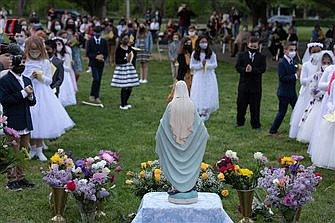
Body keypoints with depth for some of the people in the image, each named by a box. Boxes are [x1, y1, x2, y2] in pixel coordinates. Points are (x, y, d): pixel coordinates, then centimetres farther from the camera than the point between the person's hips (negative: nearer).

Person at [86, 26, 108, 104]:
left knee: (99, 80, 5)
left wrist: (103, 57, -12)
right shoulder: (90, 41, -1)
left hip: (101, 63, 4)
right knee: (96, 79, -16)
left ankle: (96, 96, 15)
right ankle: (92, 95, -6)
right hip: (93, 63, -3)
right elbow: (88, 53, -4)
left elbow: (106, 53, 8)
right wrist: (96, 56, -17)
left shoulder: (104, 41, 8)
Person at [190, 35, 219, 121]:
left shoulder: (211, 53, 2)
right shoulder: (194, 54, 1)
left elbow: (215, 64, -2)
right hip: (198, 78, 0)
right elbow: (191, 66, -1)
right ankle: (199, 114, 4)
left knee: (209, 95, -2)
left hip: (209, 77, 0)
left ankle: (206, 114, 8)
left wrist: (207, 65, -18)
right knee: (199, 96, -3)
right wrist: (201, 65, -13)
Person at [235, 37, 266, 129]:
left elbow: (263, 69, -9)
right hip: (243, 84, 1)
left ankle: (255, 124, 13)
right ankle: (240, 122, 26)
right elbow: (237, 66, -4)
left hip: (256, 86, -1)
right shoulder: (242, 55, 6)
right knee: (241, 104, 9)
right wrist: (244, 70, -22)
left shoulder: (262, 57, 3)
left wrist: (252, 70, -22)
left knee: (255, 106, 3)